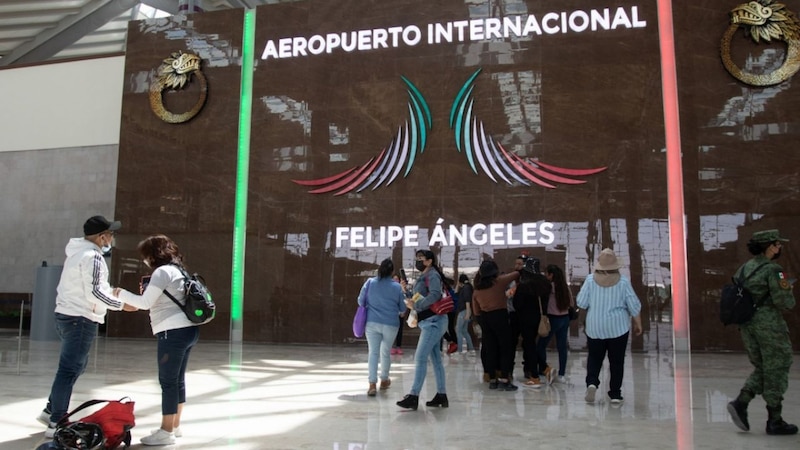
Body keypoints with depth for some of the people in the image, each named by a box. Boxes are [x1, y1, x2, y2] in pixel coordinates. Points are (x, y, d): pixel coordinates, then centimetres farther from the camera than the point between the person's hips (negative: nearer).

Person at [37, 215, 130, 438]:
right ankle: (56, 423, 0)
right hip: (80, 319, -10)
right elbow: (95, 291, -21)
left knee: (77, 365, 21)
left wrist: (110, 291, 15)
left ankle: (50, 410, 27)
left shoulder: (77, 253, 15)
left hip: (66, 315, 10)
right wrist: (121, 304, -14)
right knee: (69, 370, -5)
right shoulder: (93, 256, -17)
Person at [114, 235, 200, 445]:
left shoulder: (162, 271, -11)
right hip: (187, 330, 10)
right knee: (178, 381, 15)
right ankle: (174, 426, 24)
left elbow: (146, 303, -12)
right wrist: (141, 296, 16)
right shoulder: (177, 270, 19)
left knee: (168, 382, -4)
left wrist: (121, 293, 1)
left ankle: (166, 432, 0)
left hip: (174, 332, -10)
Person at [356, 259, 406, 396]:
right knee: (385, 352, 17)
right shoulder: (397, 287, -5)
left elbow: (360, 301, 4)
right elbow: (402, 308, 4)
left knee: (373, 352, 2)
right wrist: (399, 313, 28)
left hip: (372, 323, 0)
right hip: (390, 324, 0)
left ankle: (372, 384, -8)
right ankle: (384, 380, 32)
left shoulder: (370, 282, -3)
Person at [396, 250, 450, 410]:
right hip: (430, 322, 10)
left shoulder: (432, 275, -9)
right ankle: (442, 395, 15)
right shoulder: (423, 277, 20)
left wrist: (415, 305, -23)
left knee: (420, 358, -12)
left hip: (433, 321, -10)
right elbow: (419, 298, 19)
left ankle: (414, 396, -12)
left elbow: (435, 294, -27)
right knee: (435, 359, 10)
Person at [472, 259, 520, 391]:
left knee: (490, 350, 9)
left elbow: (476, 311, 10)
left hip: (485, 319, 5)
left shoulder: (477, 289, 9)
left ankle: (492, 380, 12)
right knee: (506, 348, 1)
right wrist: (517, 282, 29)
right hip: (500, 316, -5)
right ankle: (504, 380, -3)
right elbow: (516, 274, 9)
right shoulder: (499, 281, -3)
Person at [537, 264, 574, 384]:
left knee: (541, 345, 4)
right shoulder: (565, 287, 6)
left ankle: (546, 369, -4)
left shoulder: (550, 286, -13)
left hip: (553, 319, -7)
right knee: (562, 347, 9)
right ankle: (562, 374, 12)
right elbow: (571, 303, 13)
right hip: (565, 318, 7)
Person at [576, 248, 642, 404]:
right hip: (618, 327, 0)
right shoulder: (623, 281, -9)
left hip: (595, 328, 1)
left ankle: (592, 383, -8)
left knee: (594, 358, 14)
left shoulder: (590, 280, -9)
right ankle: (615, 394, 14)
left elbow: (581, 303, -6)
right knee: (617, 361, 11)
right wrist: (638, 324, 12)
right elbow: (634, 306, -3)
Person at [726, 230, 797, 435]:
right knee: (776, 370, 5)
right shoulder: (773, 270, -13)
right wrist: (788, 291, 4)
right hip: (769, 324, -7)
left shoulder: (744, 269, 10)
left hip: (747, 325, 7)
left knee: (762, 369, 16)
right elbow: (784, 303, -15)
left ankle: (740, 403, -1)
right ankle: (774, 421, 12)